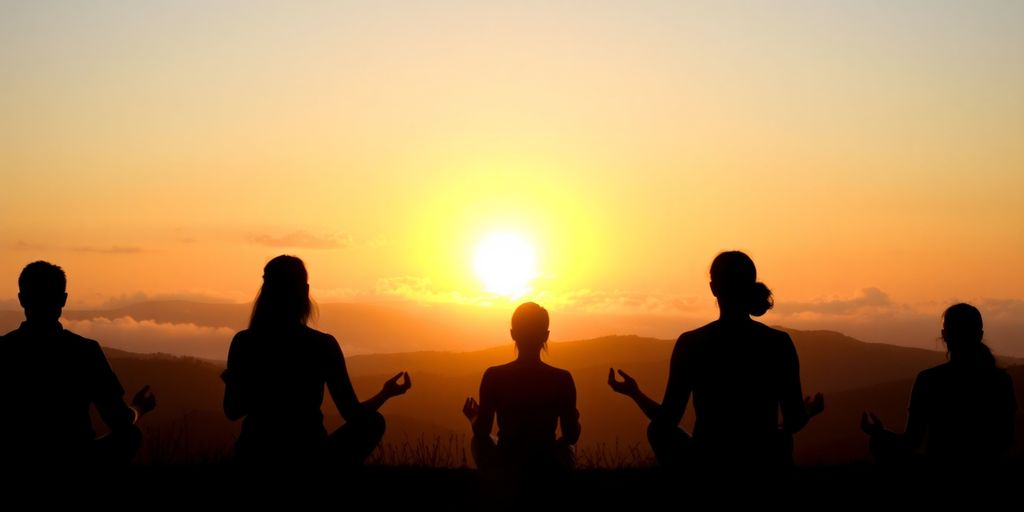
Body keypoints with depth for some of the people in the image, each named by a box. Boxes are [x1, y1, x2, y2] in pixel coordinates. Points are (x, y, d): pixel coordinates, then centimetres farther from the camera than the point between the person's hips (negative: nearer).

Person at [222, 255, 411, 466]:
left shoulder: (243, 342, -5)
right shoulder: (323, 345, -10)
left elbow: (233, 411, 4)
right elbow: (353, 414, -3)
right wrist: (387, 393, 17)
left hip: (256, 457, 2)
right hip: (308, 457, -2)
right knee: (372, 422, 24)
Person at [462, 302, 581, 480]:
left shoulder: (494, 376, -12)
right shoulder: (562, 379, -11)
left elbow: (482, 432, -6)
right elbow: (572, 437, -4)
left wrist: (474, 418, 17)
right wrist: (573, 419, 19)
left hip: (504, 470, 0)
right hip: (548, 471, 0)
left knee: (478, 441, 33)